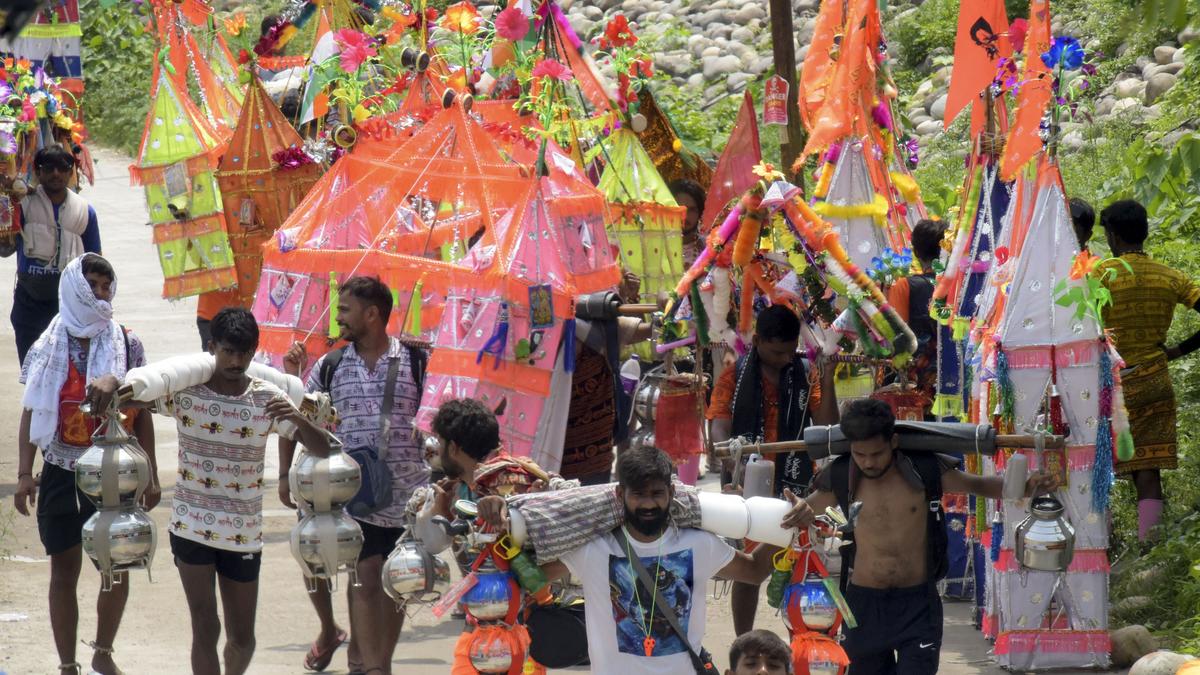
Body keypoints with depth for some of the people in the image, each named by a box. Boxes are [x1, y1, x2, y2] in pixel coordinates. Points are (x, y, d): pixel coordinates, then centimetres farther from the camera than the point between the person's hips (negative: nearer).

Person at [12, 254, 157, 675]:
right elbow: (31, 414, -2)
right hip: (61, 474, -1)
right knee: (64, 572, 4)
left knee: (118, 567, 3)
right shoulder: (48, 348, -3)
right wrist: (24, 474, -11)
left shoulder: (127, 345, 0)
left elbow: (140, 415, 5)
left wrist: (150, 475, 5)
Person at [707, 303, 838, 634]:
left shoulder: (804, 375, 3)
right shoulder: (735, 377, -3)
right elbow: (719, 429, -12)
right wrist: (734, 465, -31)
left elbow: (826, 426, -7)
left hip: (793, 487, 1)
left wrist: (827, 377, -16)